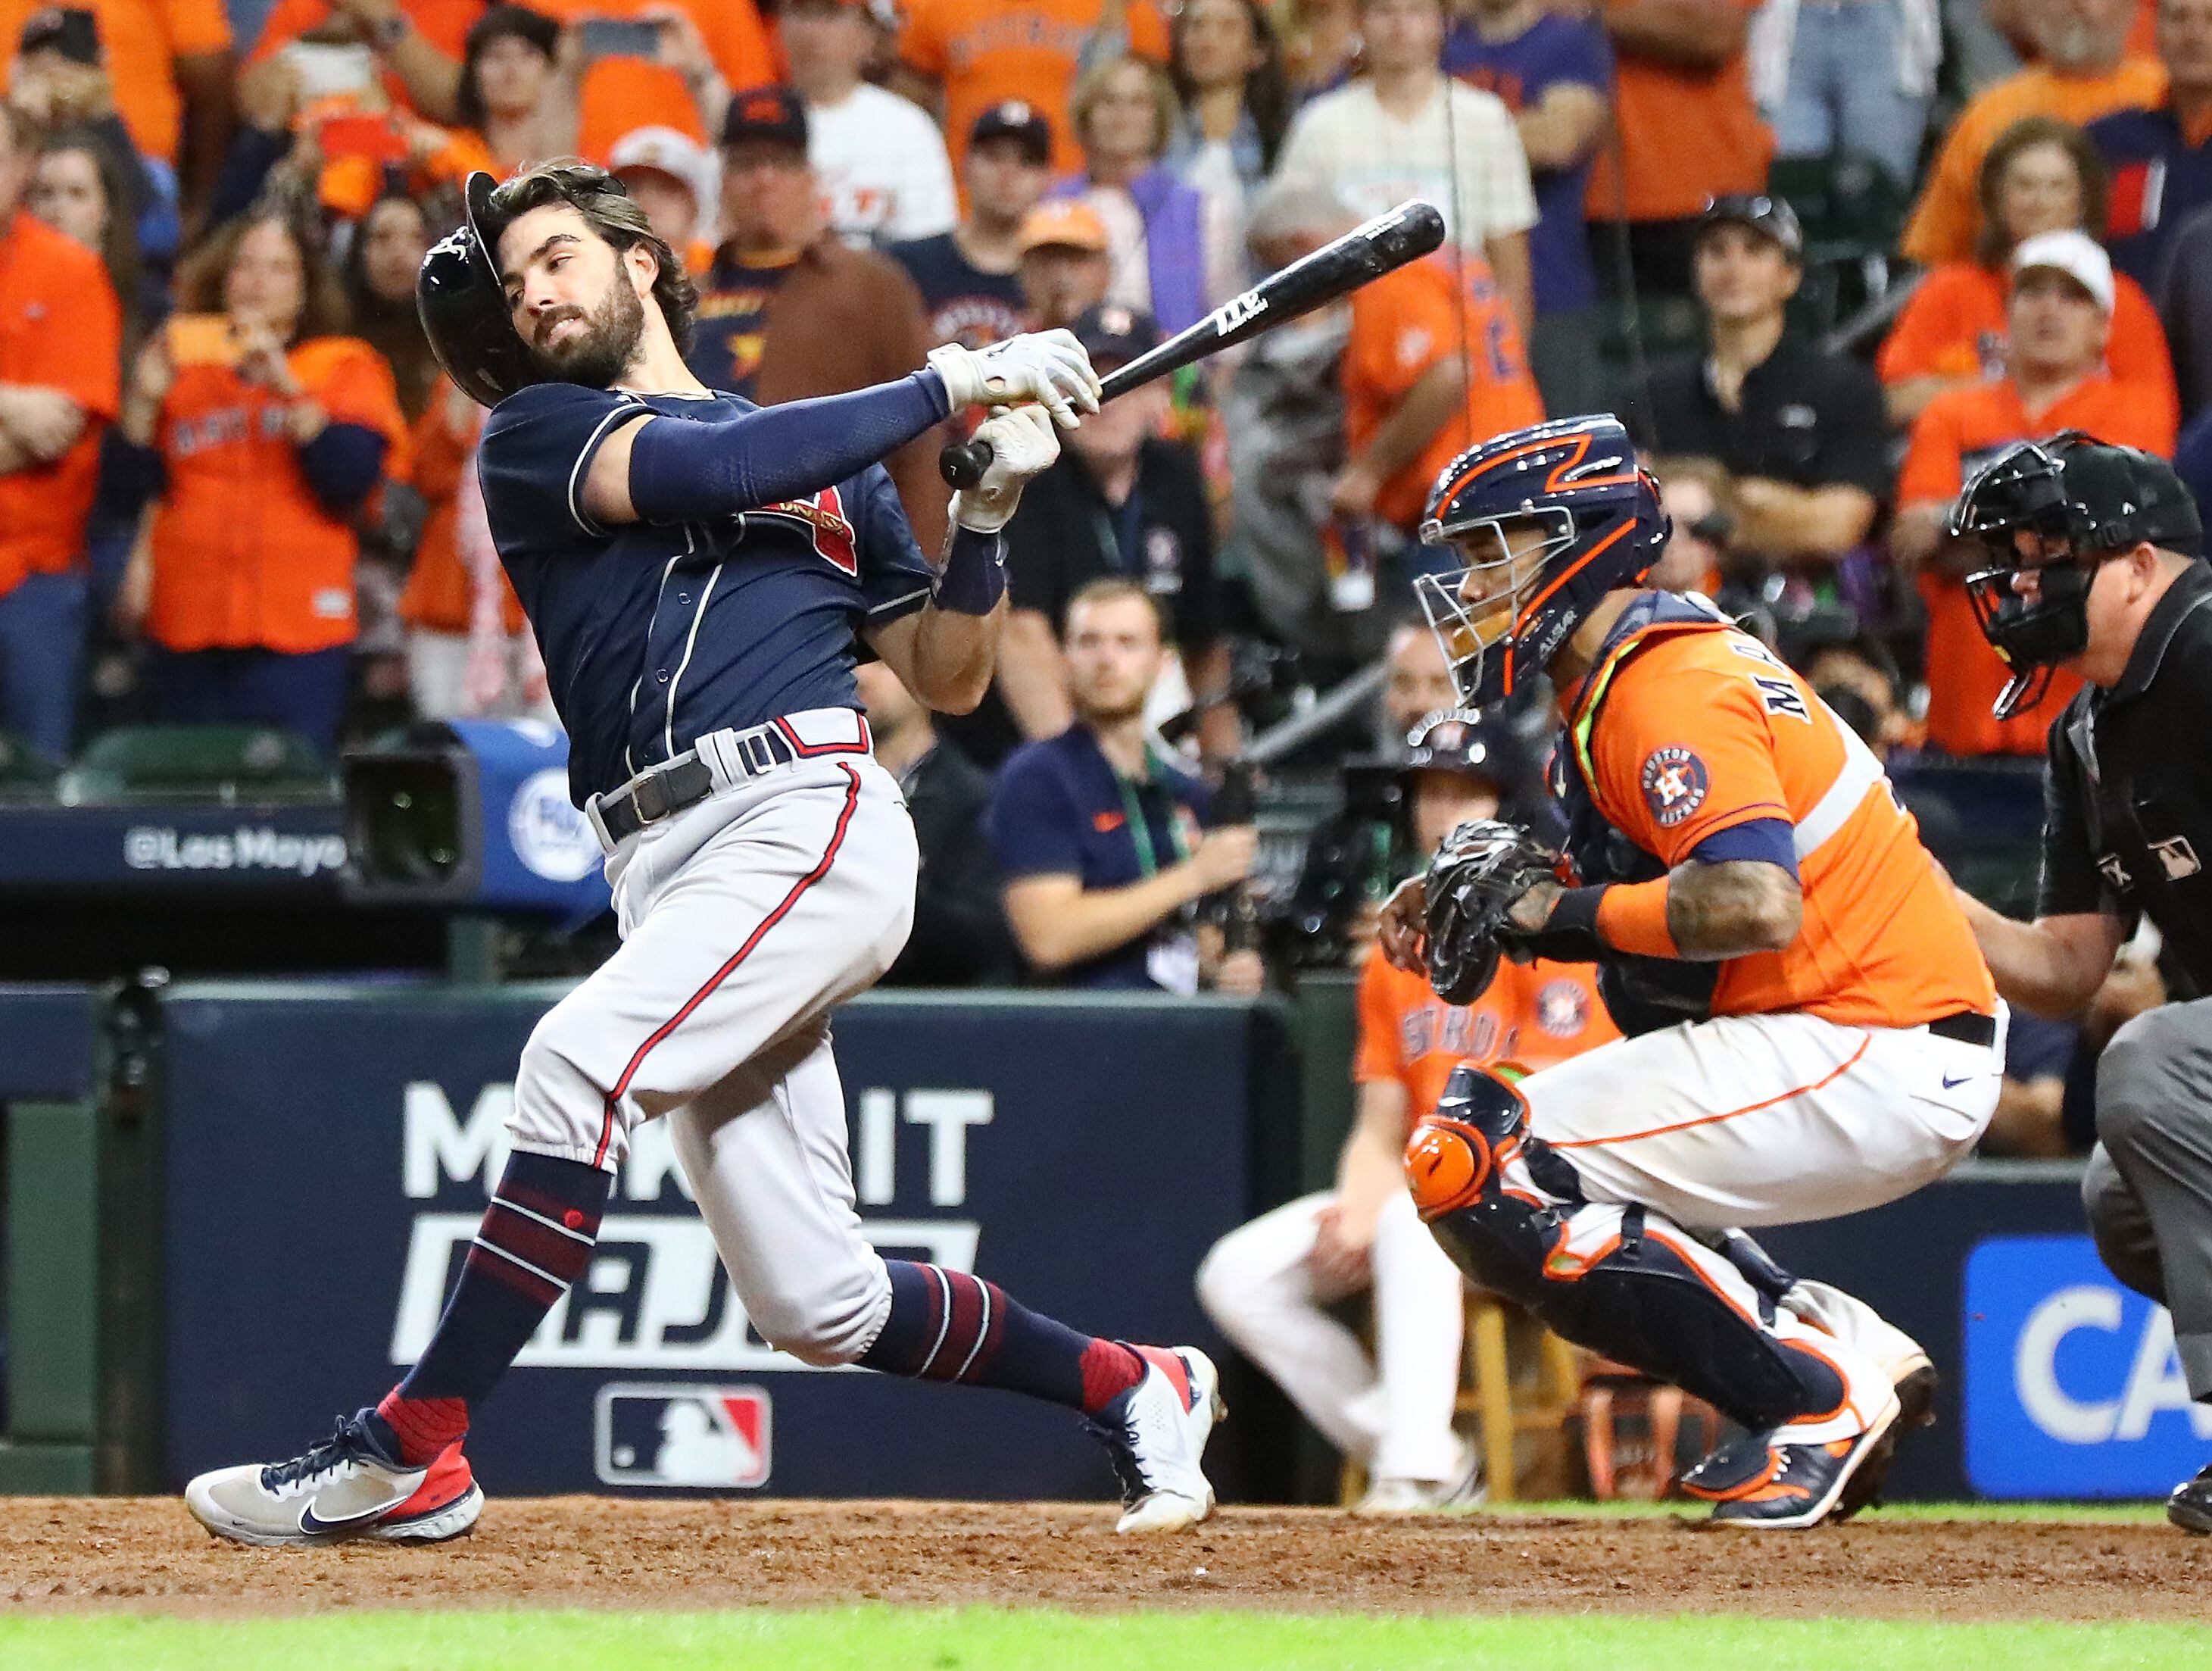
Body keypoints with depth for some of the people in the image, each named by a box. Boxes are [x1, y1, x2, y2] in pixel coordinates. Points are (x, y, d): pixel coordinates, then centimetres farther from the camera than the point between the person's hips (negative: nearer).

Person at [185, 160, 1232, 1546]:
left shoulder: (830, 455, 21)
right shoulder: (536, 434, 16)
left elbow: (949, 675, 22)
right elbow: (702, 469, -3)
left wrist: (989, 507, 7)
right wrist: (947, 387, -2)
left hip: (811, 816, -3)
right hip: (670, 872, 3)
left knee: (580, 1062, -26)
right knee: (815, 1303, -1)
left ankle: (413, 1452, -24)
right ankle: (1131, 1390, 19)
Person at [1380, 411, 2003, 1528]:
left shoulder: (1668, 690, -16)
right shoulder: (1616, 681, 17)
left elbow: (1757, 905, -29)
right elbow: (1676, 895, 20)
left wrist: (1557, 908, -18)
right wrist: (1479, 902, 4)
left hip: (1868, 1058, -11)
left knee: (1480, 1169, -16)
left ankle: (1820, 1394, -12)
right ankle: (1843, 1346, 9)